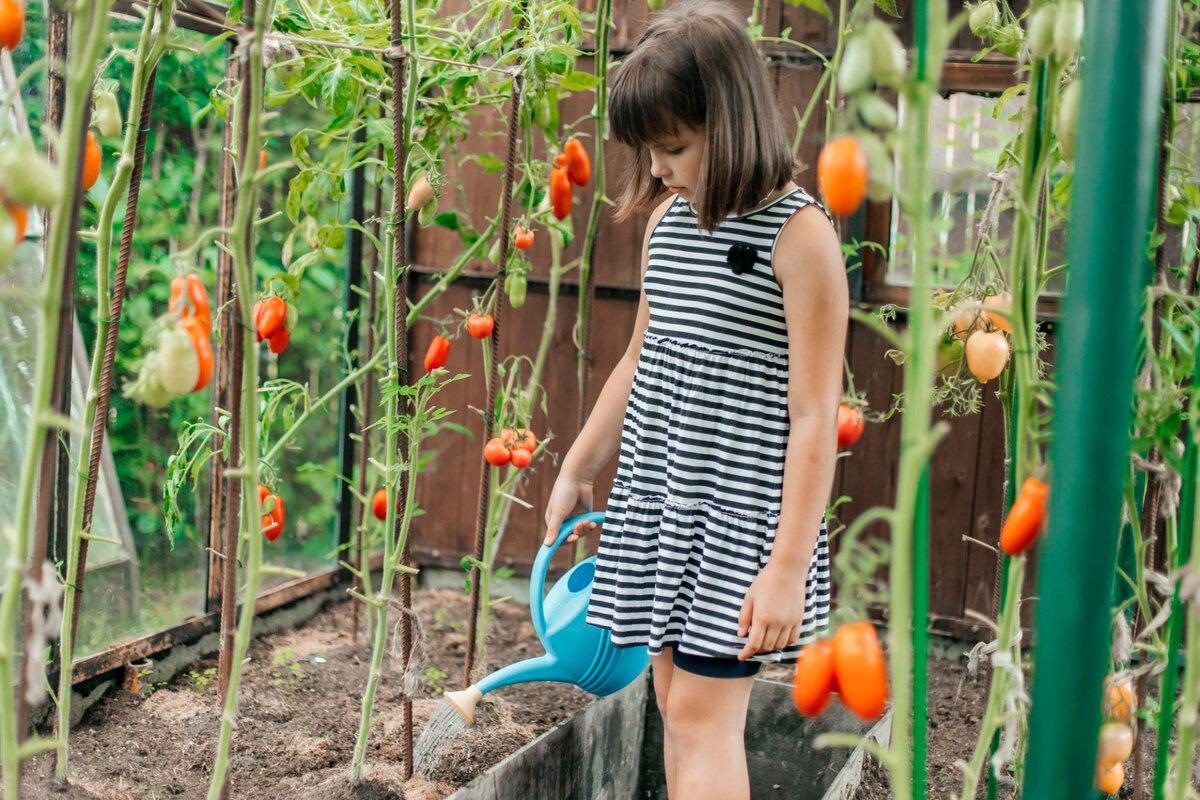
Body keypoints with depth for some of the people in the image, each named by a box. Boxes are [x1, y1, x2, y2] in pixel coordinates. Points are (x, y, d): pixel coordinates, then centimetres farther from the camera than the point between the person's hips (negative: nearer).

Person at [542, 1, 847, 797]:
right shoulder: (668, 222, 8)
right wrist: (576, 471, 23)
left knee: (702, 713, -4)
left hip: (740, 508, -7)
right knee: (675, 698, 12)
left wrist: (787, 567, -17)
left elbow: (814, 417, -16)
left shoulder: (799, 233, -14)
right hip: (656, 493, 7)